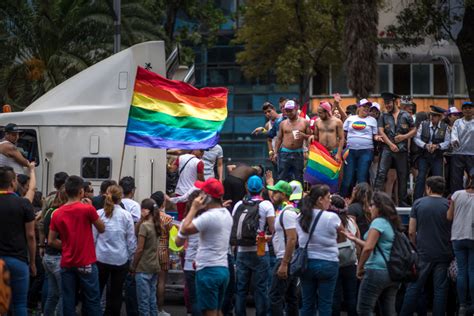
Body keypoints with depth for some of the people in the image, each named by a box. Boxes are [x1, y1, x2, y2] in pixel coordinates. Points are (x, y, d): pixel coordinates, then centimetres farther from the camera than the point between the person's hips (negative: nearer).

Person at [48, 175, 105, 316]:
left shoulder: (57, 213, 2)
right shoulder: (87, 209, -11)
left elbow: (51, 241, 5)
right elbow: (102, 229, 4)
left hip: (66, 263, 4)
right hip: (86, 263, -4)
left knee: (68, 302, 6)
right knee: (92, 300, 3)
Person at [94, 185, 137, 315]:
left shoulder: (98, 214, -8)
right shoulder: (126, 215, -8)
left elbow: (92, 237, -2)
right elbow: (131, 240, -4)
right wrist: (131, 258, 9)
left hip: (101, 258, 0)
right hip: (121, 259, 0)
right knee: (116, 293, 10)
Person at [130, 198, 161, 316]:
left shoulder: (144, 225, -15)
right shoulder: (156, 225, 6)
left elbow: (139, 249, -15)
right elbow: (136, 230, 13)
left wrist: (133, 266, -7)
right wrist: (142, 219, 4)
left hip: (143, 268, -8)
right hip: (154, 267, 8)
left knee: (143, 300, -3)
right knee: (152, 299, 12)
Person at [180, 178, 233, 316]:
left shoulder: (209, 216, -18)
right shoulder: (226, 214, 12)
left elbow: (184, 230, -17)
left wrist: (194, 208, -10)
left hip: (208, 270, -9)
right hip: (223, 268, 9)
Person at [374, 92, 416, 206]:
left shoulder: (406, 116, 7)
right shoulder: (384, 116, 9)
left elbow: (414, 130, 8)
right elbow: (381, 131, 0)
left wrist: (404, 136, -10)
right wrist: (390, 144, -10)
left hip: (402, 149, 1)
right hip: (387, 148, -1)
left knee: (402, 176, 6)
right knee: (381, 173, -13)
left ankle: (403, 202, 14)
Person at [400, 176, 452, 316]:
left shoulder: (418, 203, -1)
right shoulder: (449, 205, -3)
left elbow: (411, 232, -1)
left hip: (423, 253, 0)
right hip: (443, 254, 0)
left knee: (414, 287, 4)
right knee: (440, 289, 4)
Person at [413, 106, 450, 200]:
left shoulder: (444, 127, -2)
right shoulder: (423, 124, -2)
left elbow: (447, 142, -1)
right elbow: (416, 138, -1)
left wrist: (437, 146, -18)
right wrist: (425, 145, -16)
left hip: (437, 157, 0)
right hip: (424, 156, 0)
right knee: (421, 178, -6)